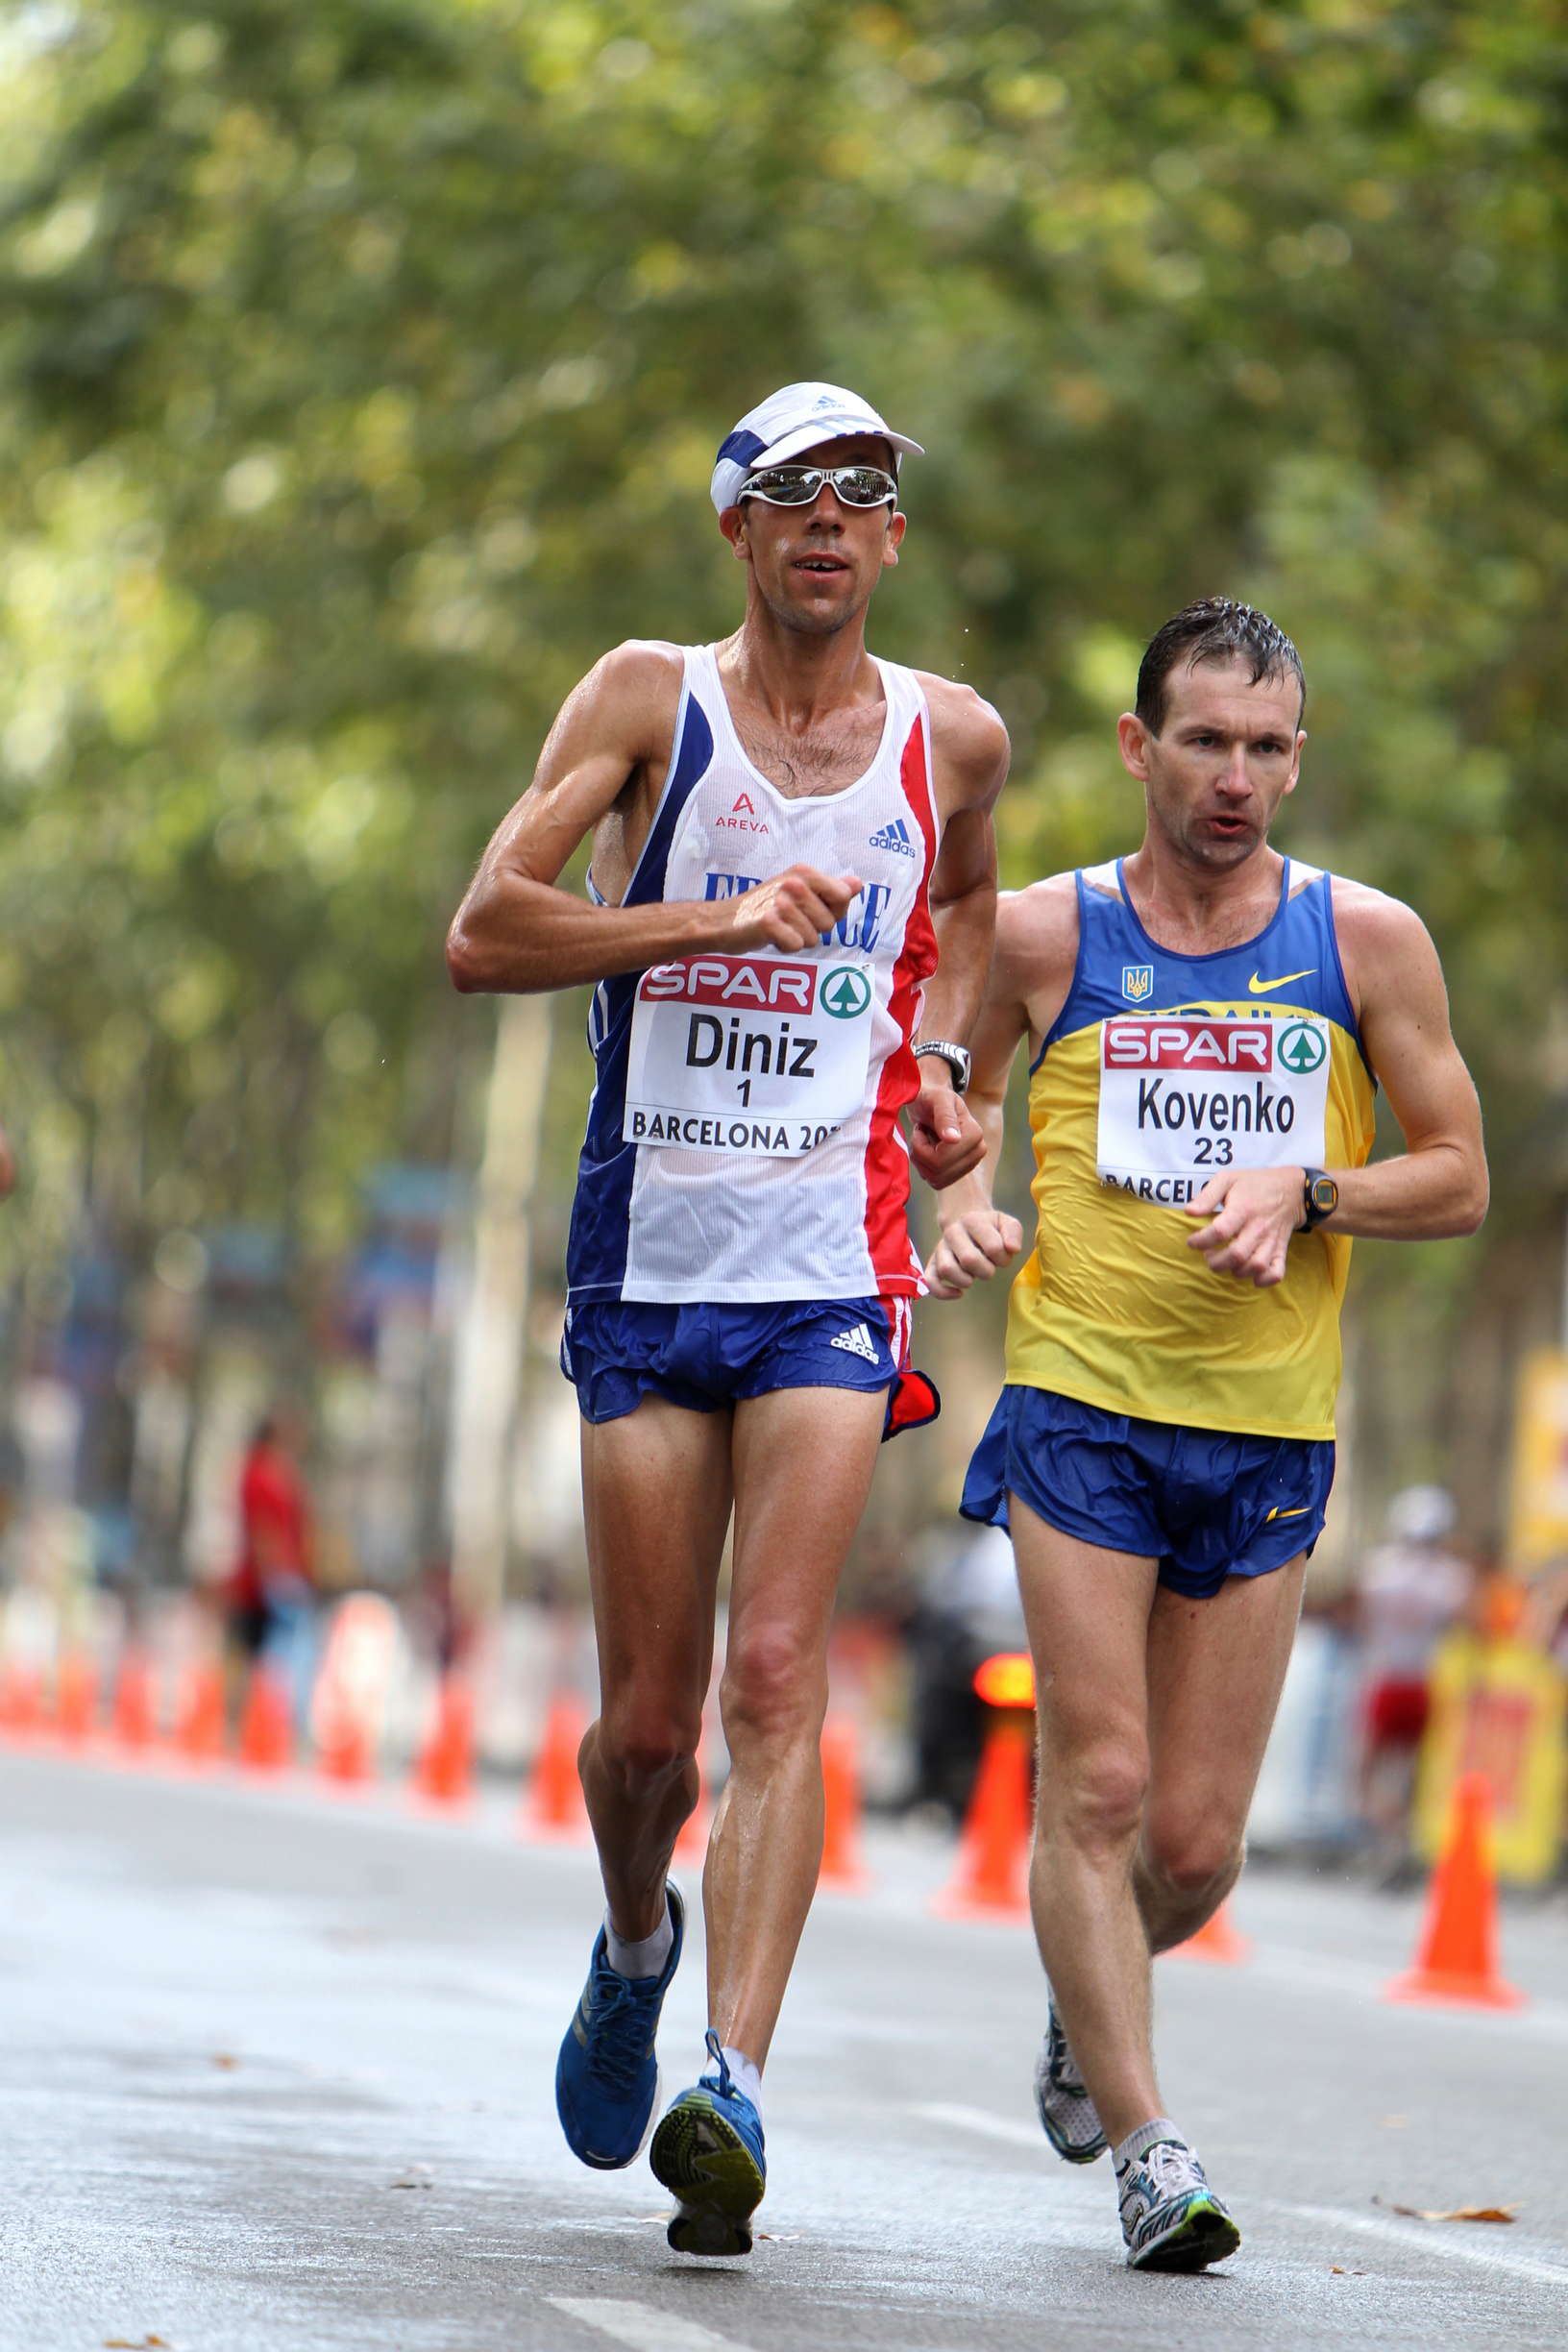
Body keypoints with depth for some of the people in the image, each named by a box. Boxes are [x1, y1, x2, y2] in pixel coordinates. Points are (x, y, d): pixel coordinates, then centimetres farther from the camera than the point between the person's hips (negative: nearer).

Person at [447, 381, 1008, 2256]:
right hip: (649, 1269, 0)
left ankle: (734, 2089, -23)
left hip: (833, 1275, 0)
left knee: (775, 1677, -16)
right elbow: (482, 935, -10)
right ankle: (636, 1943, 37)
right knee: (646, 1723, 4)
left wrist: (937, 1064, 13)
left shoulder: (951, 738, 8)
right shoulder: (649, 699, -1)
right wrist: (726, 918, -19)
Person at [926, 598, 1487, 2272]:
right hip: (1082, 1406, -1)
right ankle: (1148, 2152, -8)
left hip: (1268, 1431, 1)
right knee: (1098, 1786, -12)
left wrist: (1306, 1194, -11)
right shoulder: (1043, 936, 1)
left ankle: (1087, 1998, 37)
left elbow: (1458, 1182, 7)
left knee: (1197, 1845, 5)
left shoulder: (1367, 942, 3)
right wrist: (960, 1210, -8)